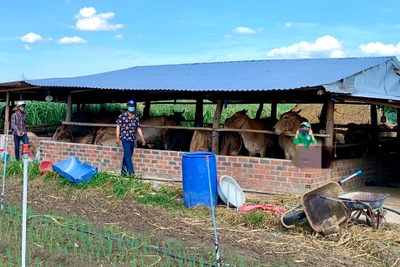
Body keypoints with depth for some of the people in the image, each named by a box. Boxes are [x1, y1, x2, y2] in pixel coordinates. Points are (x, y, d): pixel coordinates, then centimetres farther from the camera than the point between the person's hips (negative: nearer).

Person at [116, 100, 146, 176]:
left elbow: (138, 128, 11)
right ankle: (131, 173, -13)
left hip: (132, 139, 6)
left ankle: (123, 172, 18)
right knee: (128, 155, -11)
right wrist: (117, 138, -8)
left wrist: (142, 138, 5)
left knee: (127, 156, 10)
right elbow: (118, 126, -3)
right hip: (125, 138, -5)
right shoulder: (122, 116, -4)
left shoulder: (136, 118, 10)